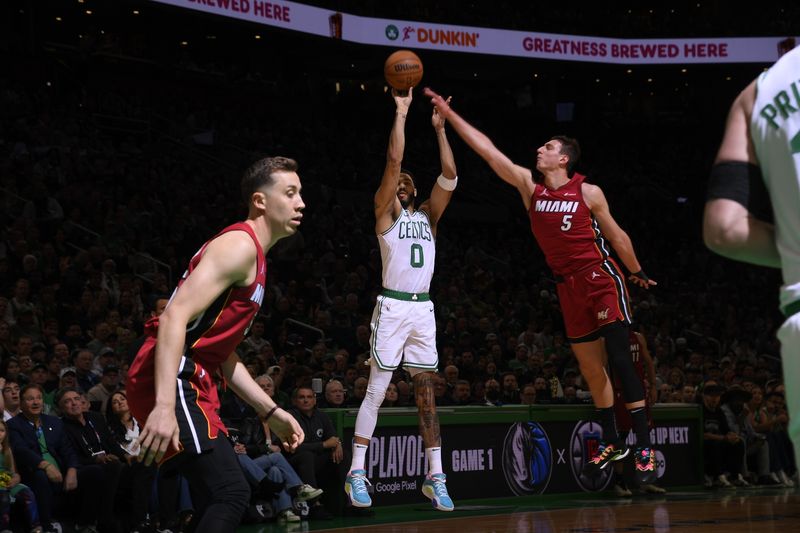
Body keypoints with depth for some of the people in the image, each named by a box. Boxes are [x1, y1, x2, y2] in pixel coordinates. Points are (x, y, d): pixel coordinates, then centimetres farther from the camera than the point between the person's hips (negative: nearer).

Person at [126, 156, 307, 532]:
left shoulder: (254, 259, 22)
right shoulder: (240, 245, -10)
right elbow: (175, 317, -23)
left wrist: (271, 412, 23)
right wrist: (164, 406, -31)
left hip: (190, 384, 11)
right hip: (172, 384, -11)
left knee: (217, 503, 13)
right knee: (231, 493, -19)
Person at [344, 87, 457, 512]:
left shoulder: (428, 215, 18)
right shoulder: (385, 211, 4)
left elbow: (449, 175, 7)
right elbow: (394, 160, -6)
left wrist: (440, 128, 5)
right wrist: (401, 113, -3)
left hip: (424, 309, 5)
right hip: (393, 306, -5)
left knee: (426, 392, 5)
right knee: (376, 390, -6)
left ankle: (435, 477, 6)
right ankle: (357, 473, -3)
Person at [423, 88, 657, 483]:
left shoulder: (588, 193, -5)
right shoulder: (530, 186, 5)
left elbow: (615, 235, 6)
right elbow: (486, 149, 2)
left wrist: (637, 272, 12)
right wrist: (447, 113, -2)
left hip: (601, 277, -5)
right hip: (568, 286, 5)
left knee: (620, 358, -13)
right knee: (590, 366, 10)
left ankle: (644, 446, -14)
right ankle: (611, 442, 23)